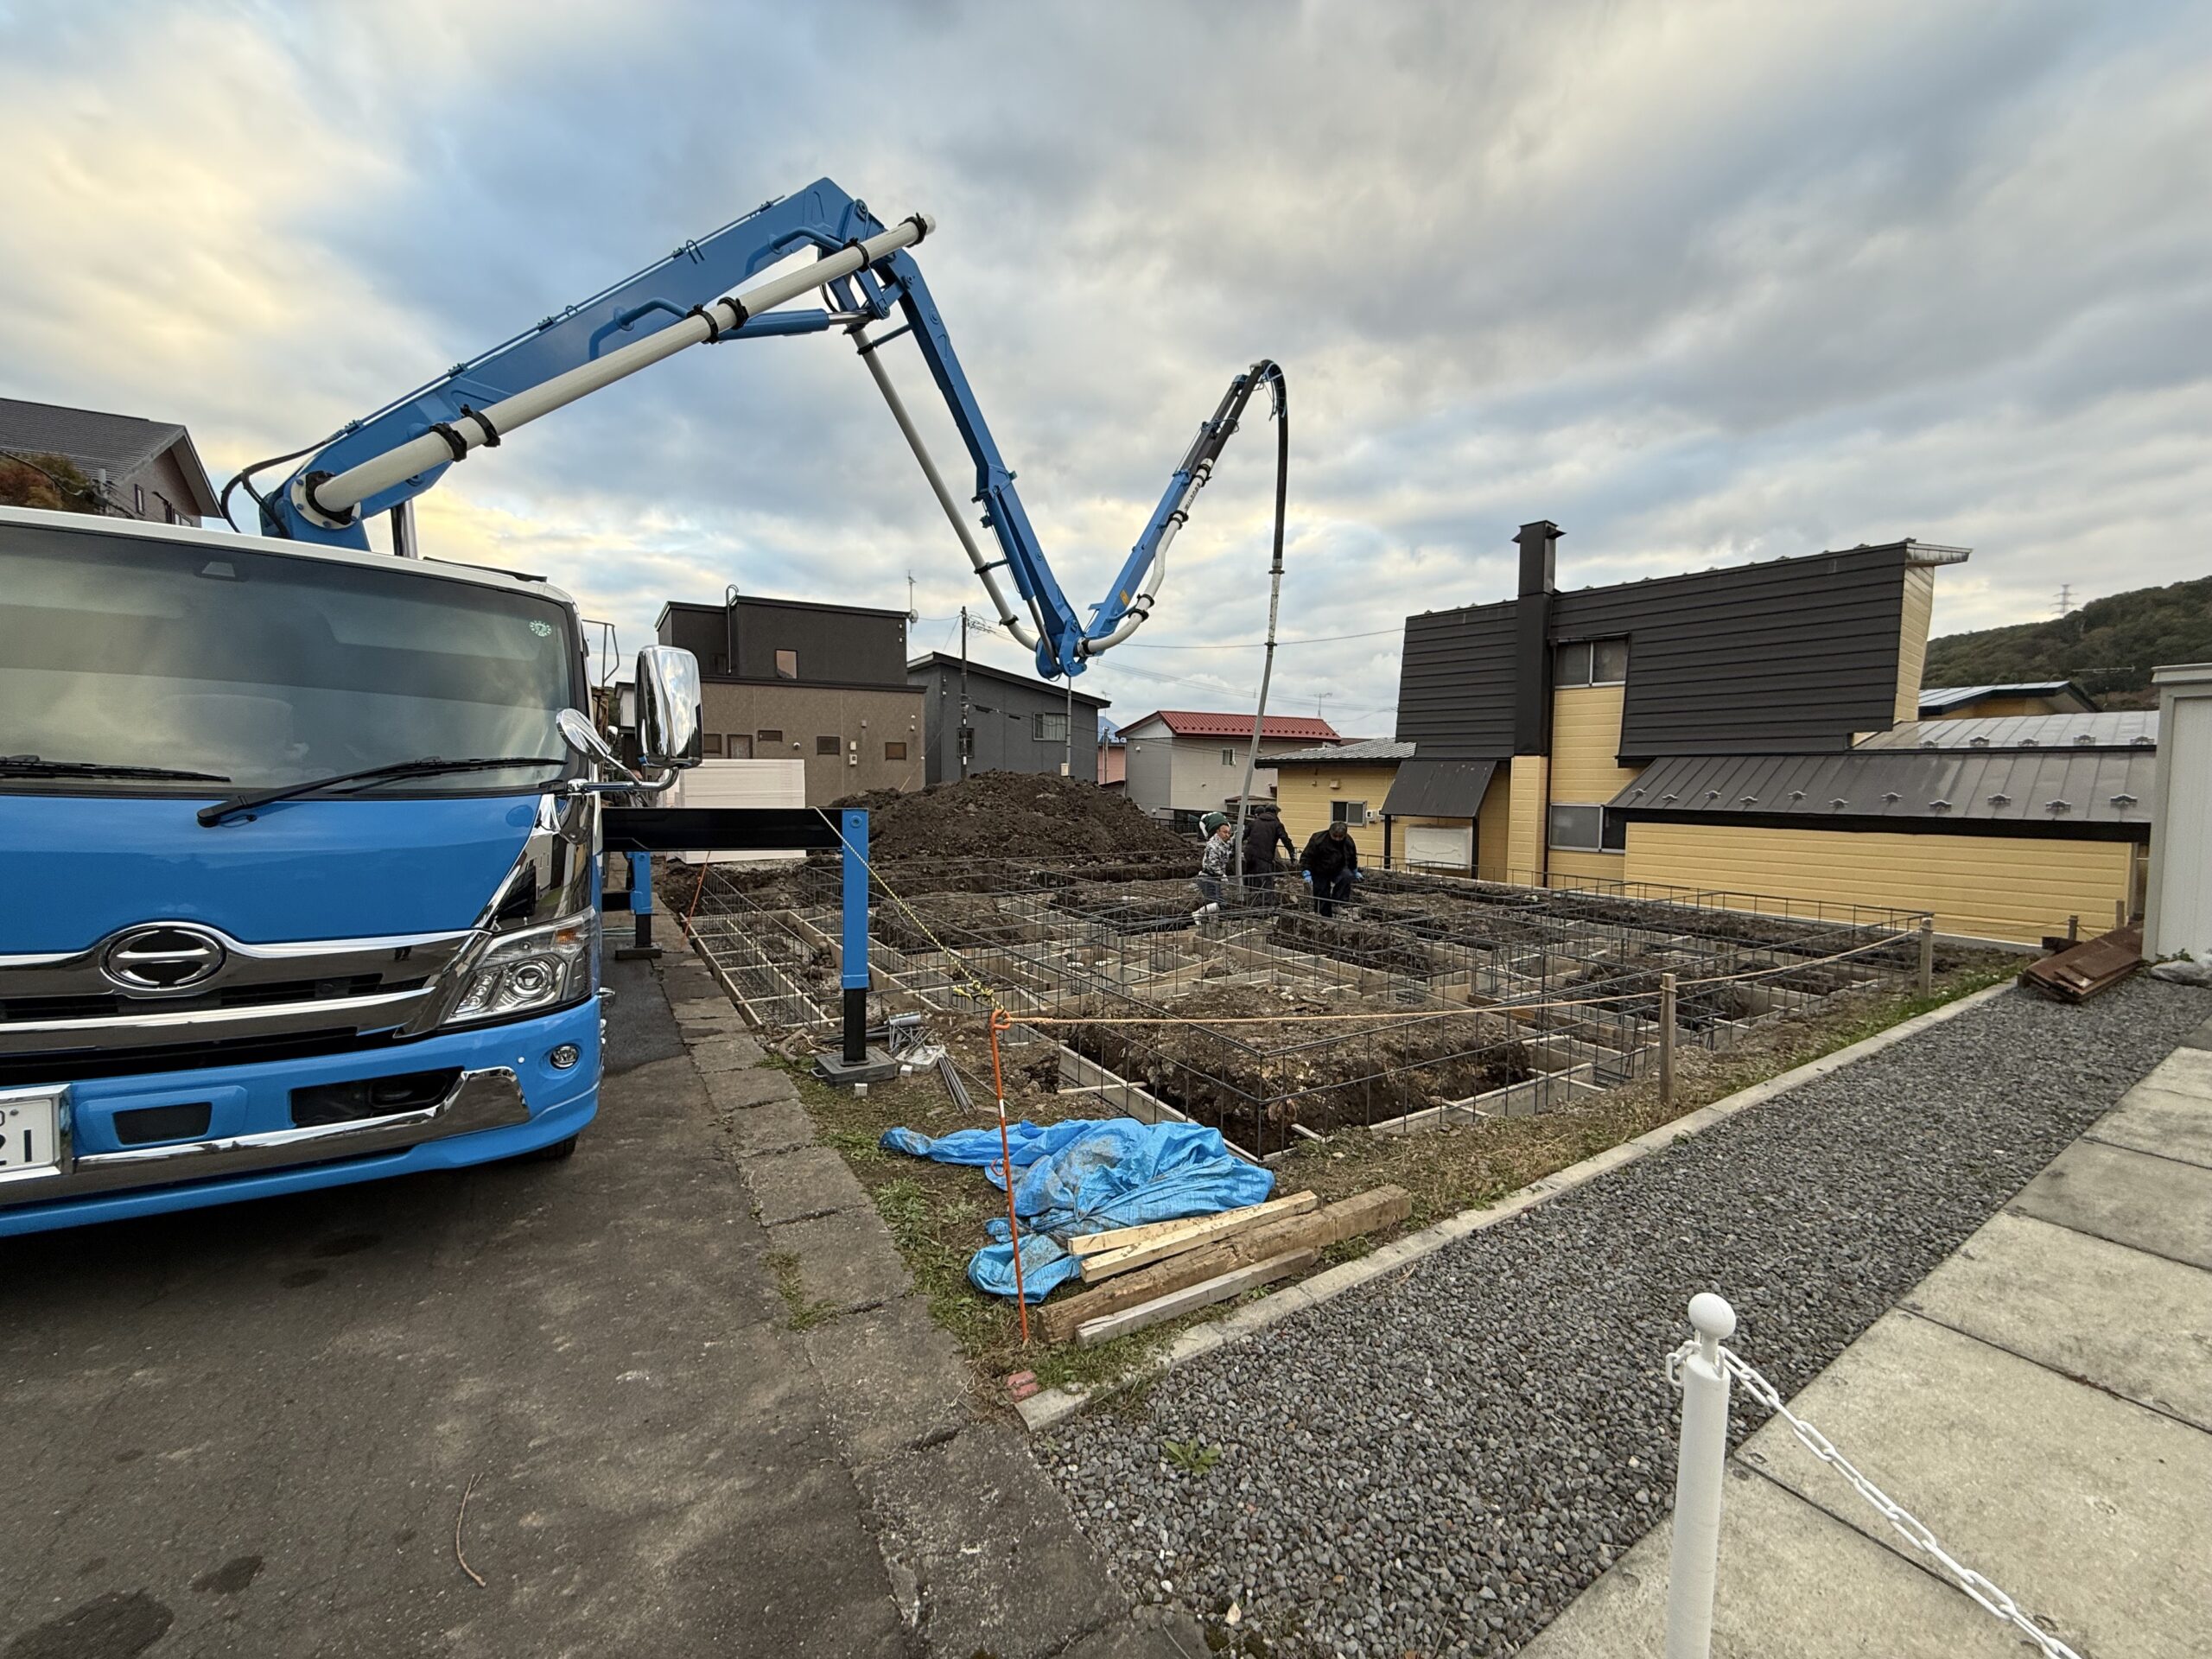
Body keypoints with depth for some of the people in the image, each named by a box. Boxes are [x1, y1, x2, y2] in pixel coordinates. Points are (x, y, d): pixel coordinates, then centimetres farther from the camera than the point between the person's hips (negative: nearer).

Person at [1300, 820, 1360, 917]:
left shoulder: (1349, 841, -8)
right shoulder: (1318, 839, -23)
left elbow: (1353, 858, 13)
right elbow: (1306, 857, -19)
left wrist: (1355, 872, 19)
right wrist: (1307, 873, -27)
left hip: (1338, 870, 3)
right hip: (1320, 872, -2)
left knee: (1347, 877, -29)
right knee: (1322, 897, -3)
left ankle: (1336, 904, -20)